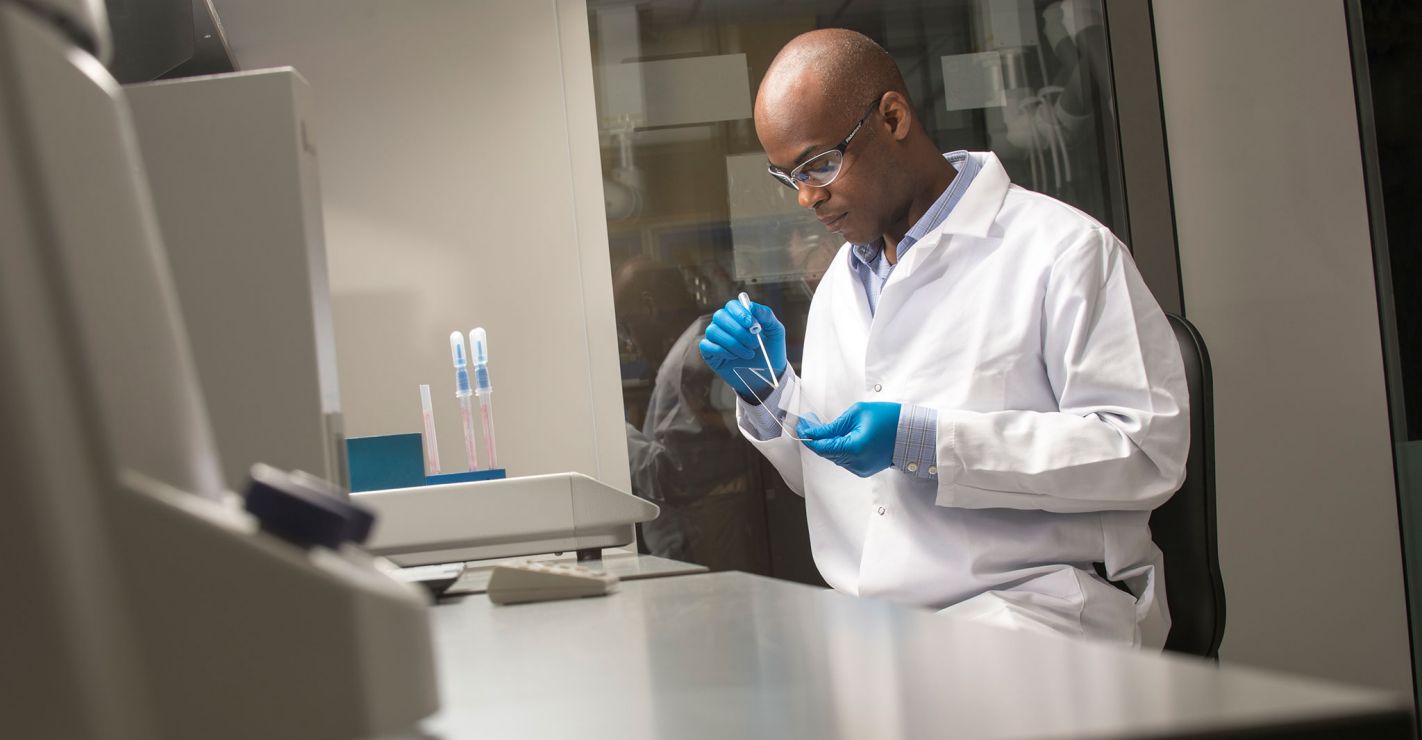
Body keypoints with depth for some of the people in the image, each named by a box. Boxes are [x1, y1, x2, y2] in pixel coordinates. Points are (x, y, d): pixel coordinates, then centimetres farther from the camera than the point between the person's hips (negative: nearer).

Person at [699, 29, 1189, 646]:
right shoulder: (837, 284, 19)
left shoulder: (1063, 249, -5)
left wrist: (927, 441, -18)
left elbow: (1149, 449, -13)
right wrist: (767, 391, 6)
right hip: (864, 622, 6)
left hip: (1032, 603, -6)